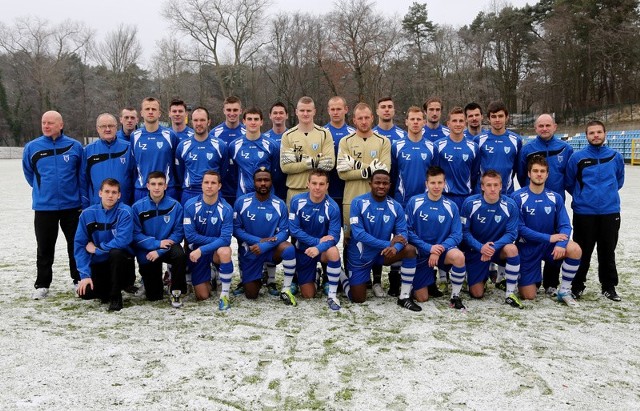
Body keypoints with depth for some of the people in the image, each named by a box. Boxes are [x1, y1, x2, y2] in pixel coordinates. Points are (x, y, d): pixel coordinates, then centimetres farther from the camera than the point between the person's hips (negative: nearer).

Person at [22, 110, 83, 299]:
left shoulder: (75, 146, -3)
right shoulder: (32, 147, -2)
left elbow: (82, 172, 9)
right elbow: (29, 173, 14)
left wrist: (77, 192, 9)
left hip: (72, 204, 0)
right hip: (43, 206, 0)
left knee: (76, 244, 9)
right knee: (45, 248, 8)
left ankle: (79, 279, 22)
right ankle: (42, 284, 19)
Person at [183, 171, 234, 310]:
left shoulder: (226, 209, -17)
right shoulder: (190, 205, -14)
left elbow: (225, 239, -22)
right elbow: (190, 235, -16)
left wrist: (202, 250, -30)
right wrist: (215, 239, -18)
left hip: (216, 250, -1)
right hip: (197, 252, 1)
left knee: (225, 251, -39)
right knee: (202, 296, -1)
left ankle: (225, 295, -22)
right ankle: (207, 279, 36)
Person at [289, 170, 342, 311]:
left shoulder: (332, 207, -20)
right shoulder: (297, 201, -16)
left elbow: (334, 236, -22)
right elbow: (294, 229, -16)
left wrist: (318, 248, -41)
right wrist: (317, 241, -24)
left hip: (322, 248, -1)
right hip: (303, 249, 1)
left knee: (333, 252, -38)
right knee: (308, 295, 4)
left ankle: (332, 295, -18)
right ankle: (313, 275, 41)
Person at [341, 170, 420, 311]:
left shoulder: (395, 206, -7)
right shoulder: (358, 203, -19)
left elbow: (402, 233, -12)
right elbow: (358, 234, -26)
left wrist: (395, 247, -36)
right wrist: (388, 244, -29)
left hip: (383, 252, 3)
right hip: (361, 255, -3)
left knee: (410, 249, -23)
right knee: (358, 299, 2)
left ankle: (404, 298, -11)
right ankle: (341, 275, 34)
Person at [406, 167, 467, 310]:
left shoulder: (451, 206, -5)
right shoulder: (414, 202, -8)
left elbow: (456, 235, -7)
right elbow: (409, 231, -9)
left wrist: (439, 250, -23)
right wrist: (429, 248, -19)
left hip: (442, 250, 1)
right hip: (421, 253, 0)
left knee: (459, 256, -35)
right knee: (421, 298, -3)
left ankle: (455, 296, -13)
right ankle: (429, 278, 33)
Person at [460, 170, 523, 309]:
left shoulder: (510, 205, -14)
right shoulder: (470, 203, -15)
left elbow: (511, 233, -14)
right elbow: (465, 231, -12)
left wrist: (494, 247, -30)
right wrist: (480, 247, -27)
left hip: (498, 248, 1)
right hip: (476, 250, 0)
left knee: (512, 249, -36)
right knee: (477, 294, -5)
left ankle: (510, 294, -18)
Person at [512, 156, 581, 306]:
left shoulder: (555, 198, -2)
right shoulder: (518, 197, -13)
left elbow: (565, 225, -7)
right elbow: (520, 228, -17)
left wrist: (561, 244, -27)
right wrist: (549, 237, -21)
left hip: (549, 245, 3)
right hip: (527, 248, -3)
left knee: (575, 249, -28)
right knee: (528, 296, -6)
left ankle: (564, 291, -8)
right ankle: (534, 279, 31)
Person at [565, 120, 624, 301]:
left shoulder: (616, 157, 3)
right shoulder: (577, 157, -5)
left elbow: (619, 180, 18)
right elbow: (569, 183, 6)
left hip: (610, 212, 2)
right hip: (584, 213, -2)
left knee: (608, 251, 10)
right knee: (583, 252, 6)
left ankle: (609, 286, 23)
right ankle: (577, 285, 19)